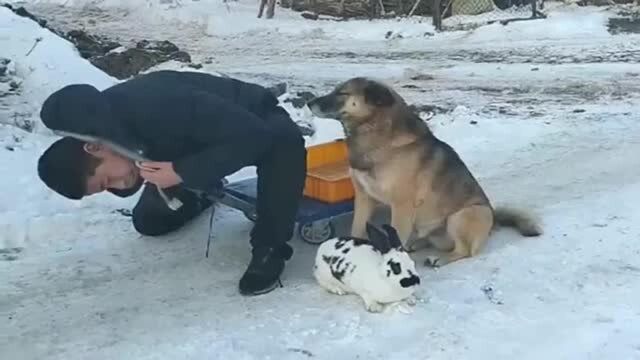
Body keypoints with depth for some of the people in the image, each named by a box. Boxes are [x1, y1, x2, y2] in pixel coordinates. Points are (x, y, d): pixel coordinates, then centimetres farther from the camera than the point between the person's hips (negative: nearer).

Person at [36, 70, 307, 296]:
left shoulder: (163, 110, -43)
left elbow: (255, 135, -42)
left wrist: (182, 173, -41)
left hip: (254, 126, -6)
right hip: (196, 140, 7)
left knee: (285, 140, -41)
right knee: (148, 221, 8)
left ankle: (268, 249, -25)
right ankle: (201, 194, 37)